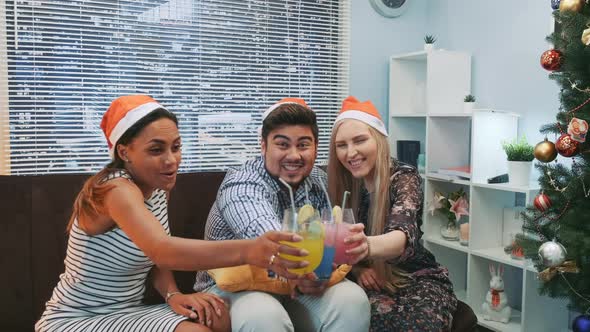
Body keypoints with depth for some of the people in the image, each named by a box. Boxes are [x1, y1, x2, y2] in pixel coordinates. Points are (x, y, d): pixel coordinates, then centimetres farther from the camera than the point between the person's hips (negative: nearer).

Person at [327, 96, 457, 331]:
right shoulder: (339, 181, -1)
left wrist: (367, 246, -55)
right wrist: (355, 266, -16)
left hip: (417, 278, -1)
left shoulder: (404, 178, -13)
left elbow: (403, 235, -32)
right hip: (370, 281, 2)